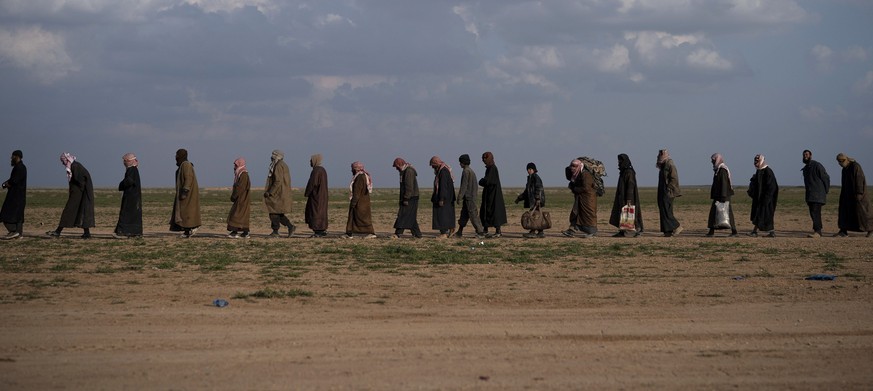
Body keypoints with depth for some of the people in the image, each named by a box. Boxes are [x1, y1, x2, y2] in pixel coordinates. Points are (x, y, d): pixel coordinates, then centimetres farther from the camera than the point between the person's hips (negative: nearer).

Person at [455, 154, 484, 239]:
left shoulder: (466, 171, -14)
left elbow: (464, 185, -19)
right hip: (472, 196, 10)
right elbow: (475, 186, 20)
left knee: (473, 214, -7)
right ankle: (459, 232, 13)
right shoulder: (471, 171, 15)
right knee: (464, 214, 10)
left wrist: (459, 197, -18)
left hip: (468, 197, -10)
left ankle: (480, 232, -6)